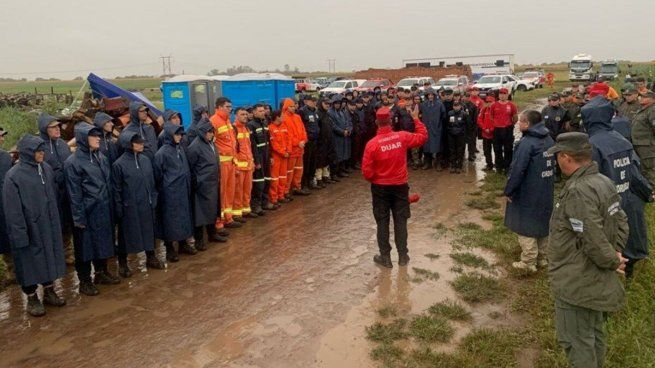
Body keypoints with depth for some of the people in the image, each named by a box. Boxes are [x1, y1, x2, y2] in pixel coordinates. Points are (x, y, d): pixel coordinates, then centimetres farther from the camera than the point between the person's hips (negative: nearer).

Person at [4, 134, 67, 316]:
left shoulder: (46, 168, 0)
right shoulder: (13, 176, -16)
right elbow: (12, 210, -15)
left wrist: (55, 220, 12)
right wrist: (19, 235, -15)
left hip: (49, 225, 5)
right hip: (30, 228, -5)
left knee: (49, 257, 16)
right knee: (30, 261, 8)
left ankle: (49, 291, 34)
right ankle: (32, 298, 26)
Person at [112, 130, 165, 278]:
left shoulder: (145, 159, 2)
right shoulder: (119, 164, -13)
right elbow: (116, 189, -8)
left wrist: (153, 200, 7)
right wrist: (119, 209, -8)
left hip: (146, 205, 5)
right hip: (129, 207, -5)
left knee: (149, 231, 15)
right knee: (127, 234, 7)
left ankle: (151, 258, 33)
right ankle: (123, 264, 23)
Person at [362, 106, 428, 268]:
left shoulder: (372, 144, -15)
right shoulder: (402, 137, -9)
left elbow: (367, 171, -13)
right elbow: (423, 137, 8)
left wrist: (374, 179, 8)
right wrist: (416, 119, 16)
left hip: (380, 187, -2)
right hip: (400, 186, 2)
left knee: (382, 222, 9)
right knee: (400, 220, 11)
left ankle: (385, 257, 14)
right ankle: (403, 256, 18)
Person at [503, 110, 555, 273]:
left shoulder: (526, 143, -23)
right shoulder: (549, 139, 5)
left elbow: (517, 170, -25)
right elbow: (552, 163, 15)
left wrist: (508, 191, -13)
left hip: (528, 195, -8)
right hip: (546, 193, 8)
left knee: (526, 228, 3)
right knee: (542, 223, 19)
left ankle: (528, 263, 9)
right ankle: (542, 258, 31)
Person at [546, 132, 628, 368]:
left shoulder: (577, 191, -27)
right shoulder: (604, 182, 4)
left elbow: (593, 239, -28)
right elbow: (621, 222, 11)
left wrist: (611, 261, -12)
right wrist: (616, 253, 3)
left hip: (578, 282, -10)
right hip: (597, 279, 10)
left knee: (576, 340, 5)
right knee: (594, 334, 25)